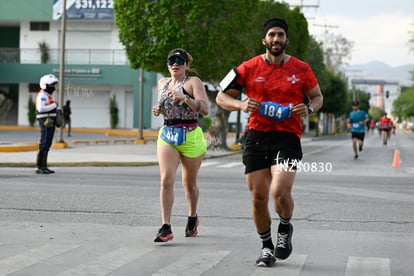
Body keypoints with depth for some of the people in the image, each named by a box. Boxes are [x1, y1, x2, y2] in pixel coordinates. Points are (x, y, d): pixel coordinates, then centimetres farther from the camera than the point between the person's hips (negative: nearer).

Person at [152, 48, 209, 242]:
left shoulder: (193, 82, -4)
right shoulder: (162, 83, 13)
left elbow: (205, 109, -15)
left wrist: (184, 98, -26)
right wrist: (158, 110, 6)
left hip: (190, 136, -3)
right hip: (167, 135, 3)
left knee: (189, 182, 11)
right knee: (166, 179, -15)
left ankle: (192, 218, 37)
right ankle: (166, 227, -18)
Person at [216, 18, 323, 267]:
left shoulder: (301, 69, 4)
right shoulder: (249, 68, 2)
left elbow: (317, 97, 17)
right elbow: (221, 97, 7)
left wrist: (309, 109, -6)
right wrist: (241, 104, -14)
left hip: (287, 137, -1)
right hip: (256, 137, 2)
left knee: (280, 191, -20)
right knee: (258, 198, 4)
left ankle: (285, 229, 12)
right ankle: (267, 246, 26)